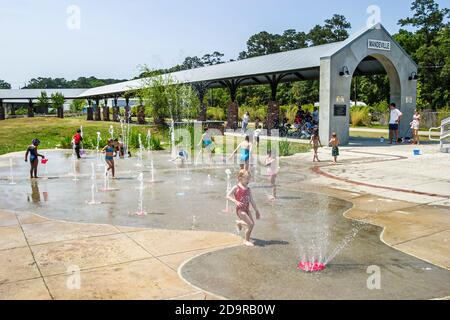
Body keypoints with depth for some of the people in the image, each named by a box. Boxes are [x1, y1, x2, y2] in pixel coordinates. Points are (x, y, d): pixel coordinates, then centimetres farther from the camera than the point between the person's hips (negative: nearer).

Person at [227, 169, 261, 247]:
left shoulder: (248, 189, 10)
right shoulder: (236, 188, -7)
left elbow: (251, 201, 16)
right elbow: (228, 196, -10)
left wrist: (256, 210, 16)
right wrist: (236, 201, -24)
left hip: (247, 209, 7)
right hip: (240, 209, -7)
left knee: (252, 223, 3)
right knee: (250, 224, -14)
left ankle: (240, 222, 32)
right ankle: (246, 240, 5)